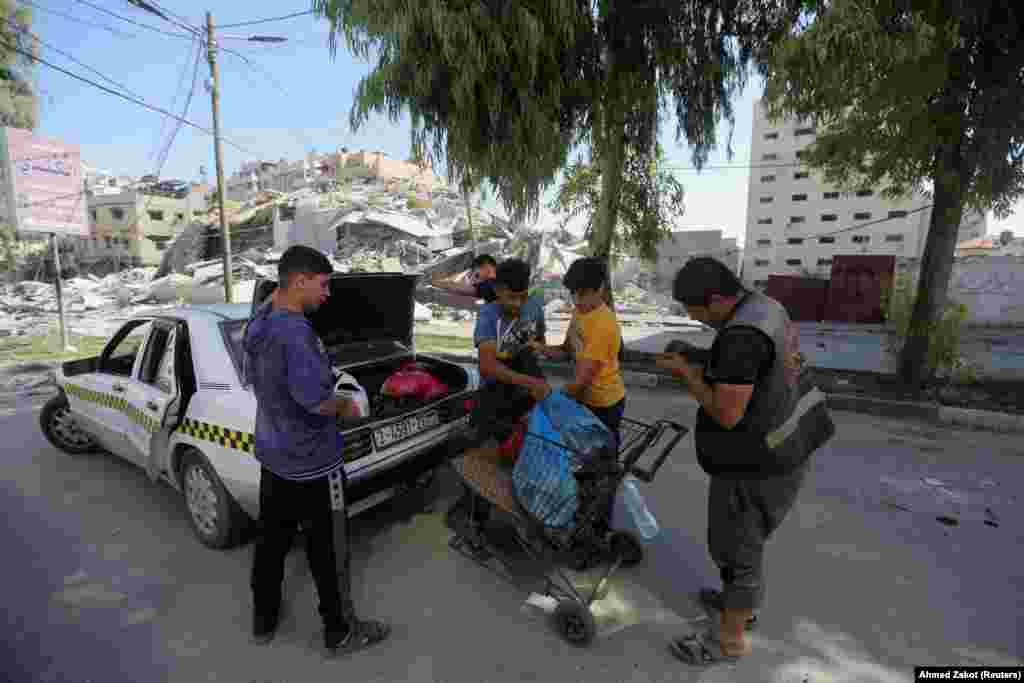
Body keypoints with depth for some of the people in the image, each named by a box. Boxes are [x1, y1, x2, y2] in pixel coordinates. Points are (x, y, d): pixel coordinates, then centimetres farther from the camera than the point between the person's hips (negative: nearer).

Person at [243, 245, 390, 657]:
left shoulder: (257, 323, 2)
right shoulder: (295, 331, -27)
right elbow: (315, 399, -34)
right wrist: (344, 406, -15)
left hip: (272, 454, 9)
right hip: (311, 463, -9)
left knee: (272, 539, 23)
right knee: (327, 552, 9)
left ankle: (263, 620, 42)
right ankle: (340, 632, 27)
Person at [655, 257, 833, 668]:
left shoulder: (742, 336, -30)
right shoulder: (764, 306, 2)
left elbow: (727, 414, -27)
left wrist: (686, 372, -17)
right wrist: (703, 369, 4)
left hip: (757, 461, -10)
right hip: (780, 446, 10)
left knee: (735, 547, 9)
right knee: (743, 535, 27)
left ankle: (730, 640, 30)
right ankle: (741, 602, 48)